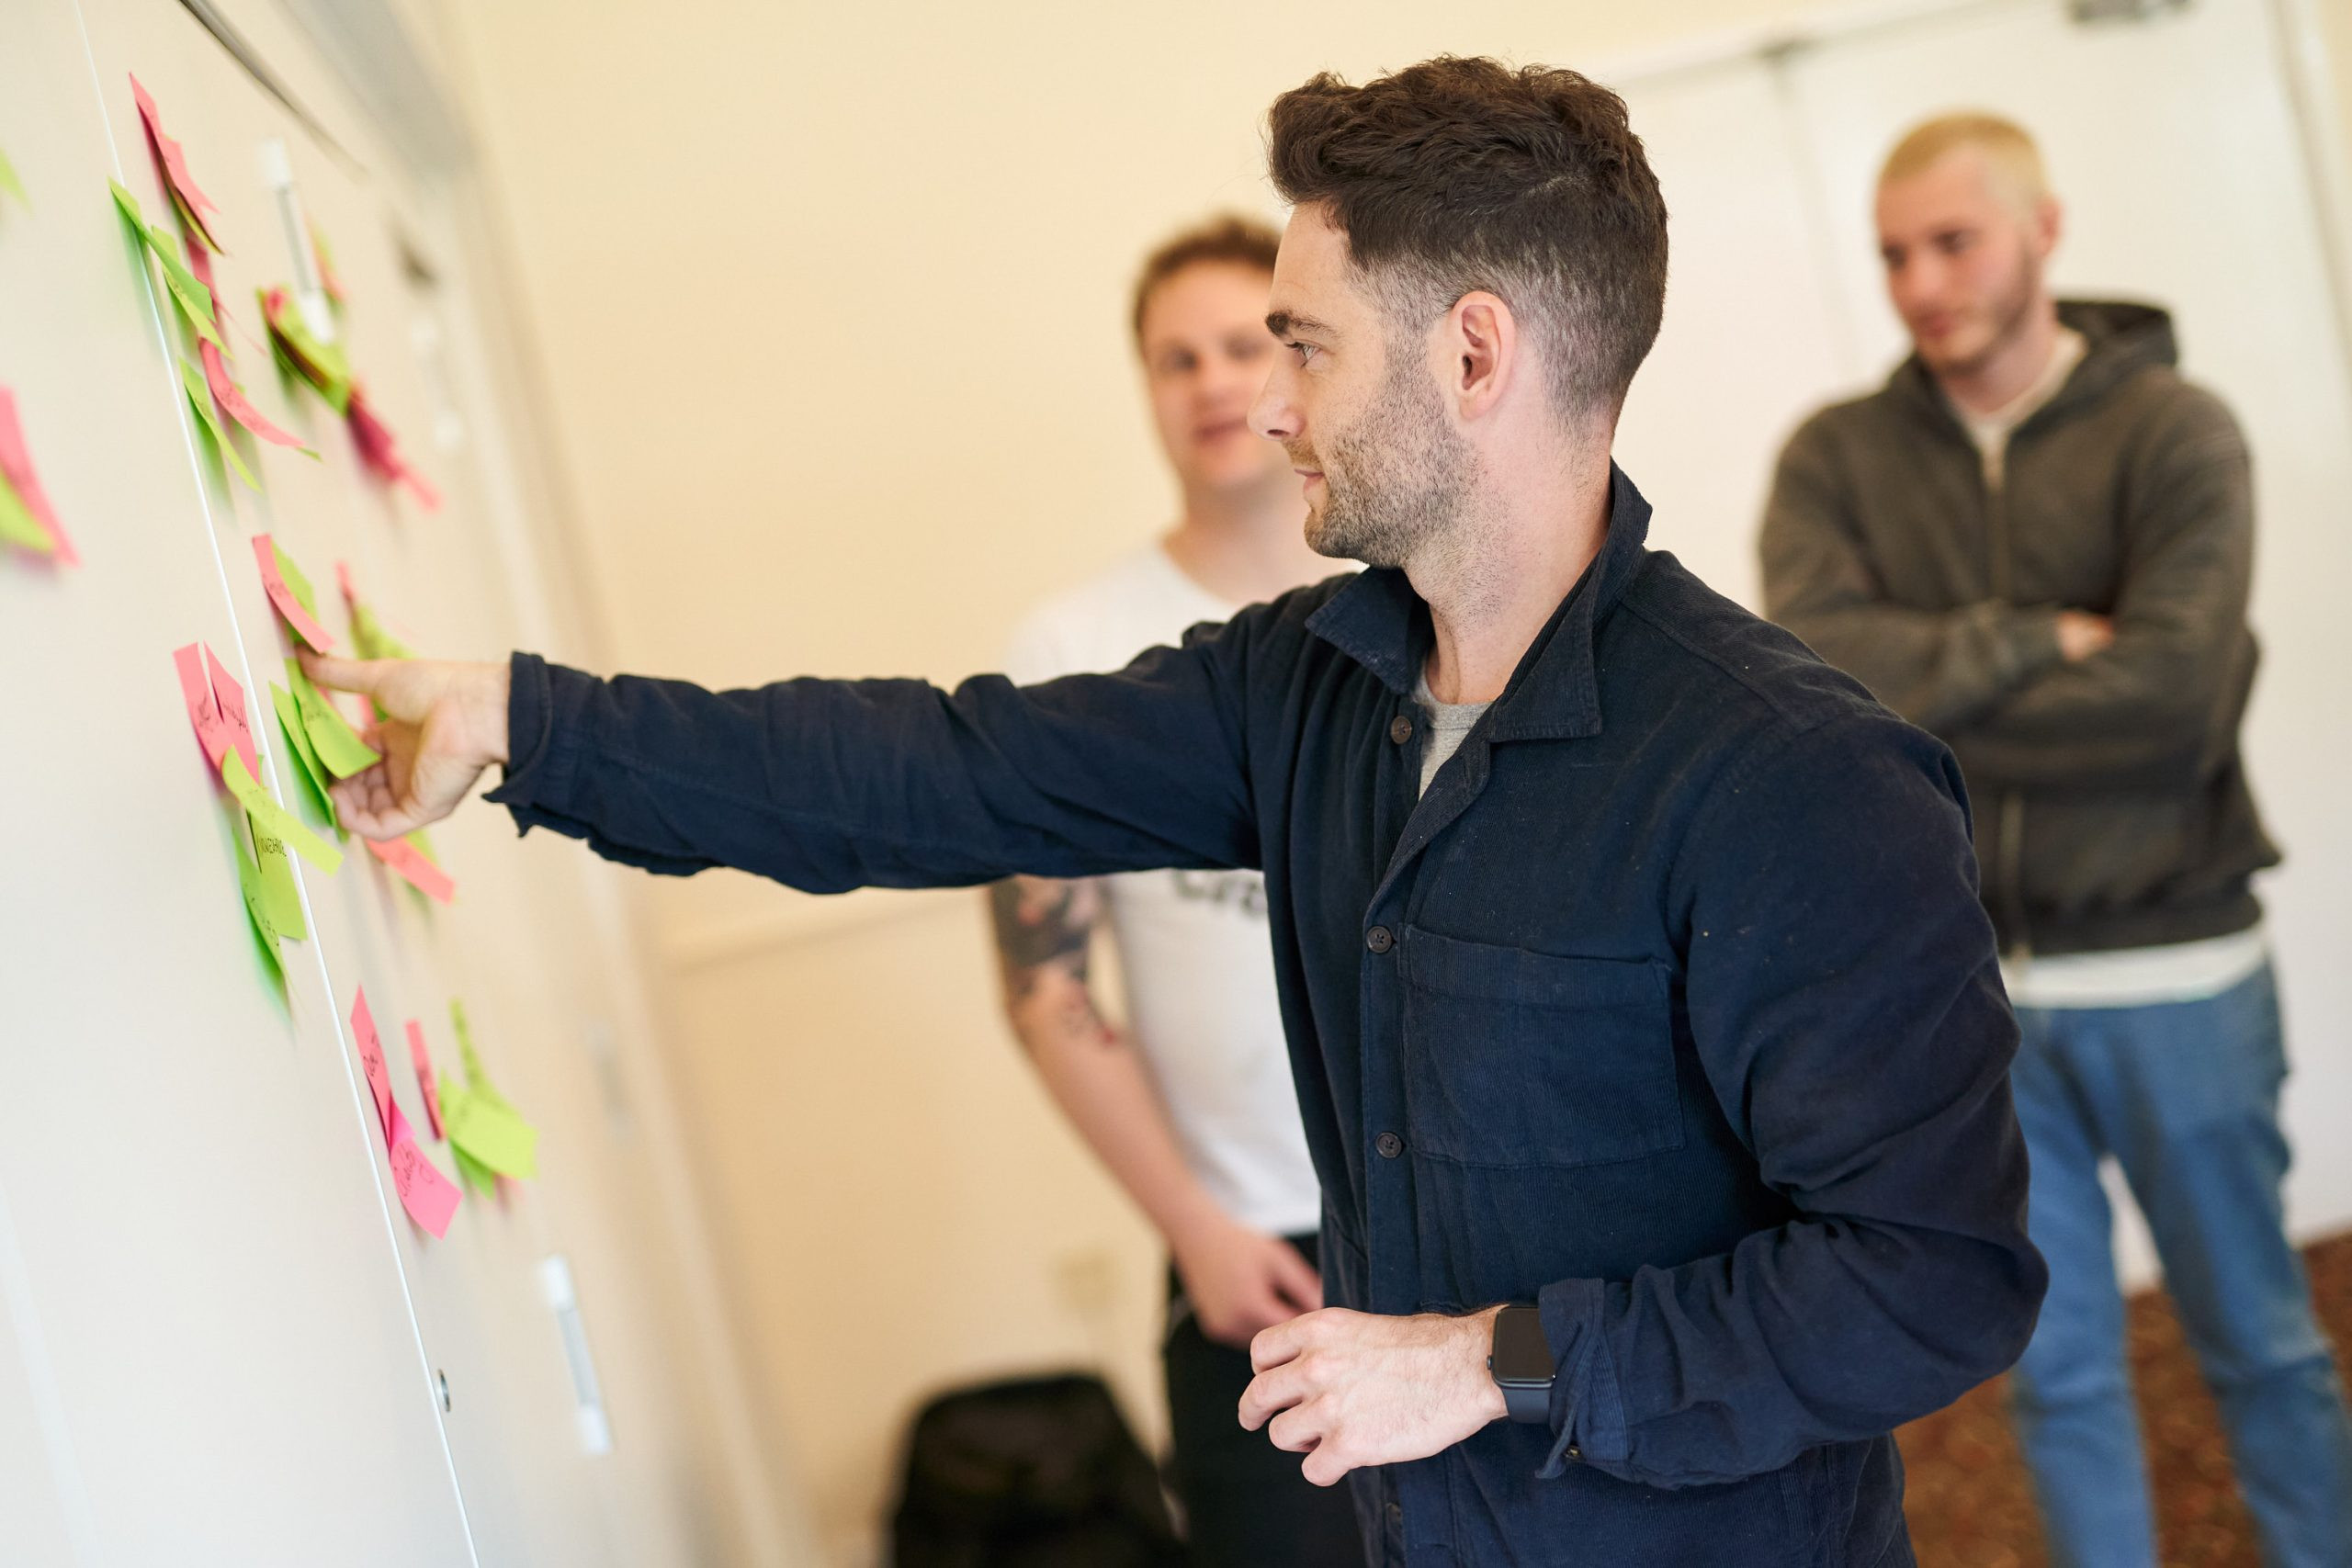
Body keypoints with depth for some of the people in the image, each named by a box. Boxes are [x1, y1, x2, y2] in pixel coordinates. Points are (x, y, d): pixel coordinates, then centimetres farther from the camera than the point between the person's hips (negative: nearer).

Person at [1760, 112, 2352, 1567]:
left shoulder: (2173, 429, -6)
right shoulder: (1836, 457, 2)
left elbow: (2177, 691, -20)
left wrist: (1921, 702, -15)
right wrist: (2036, 644, -18)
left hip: (2171, 969, -2)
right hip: (1964, 985, 2)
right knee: (2060, 1372, 14)